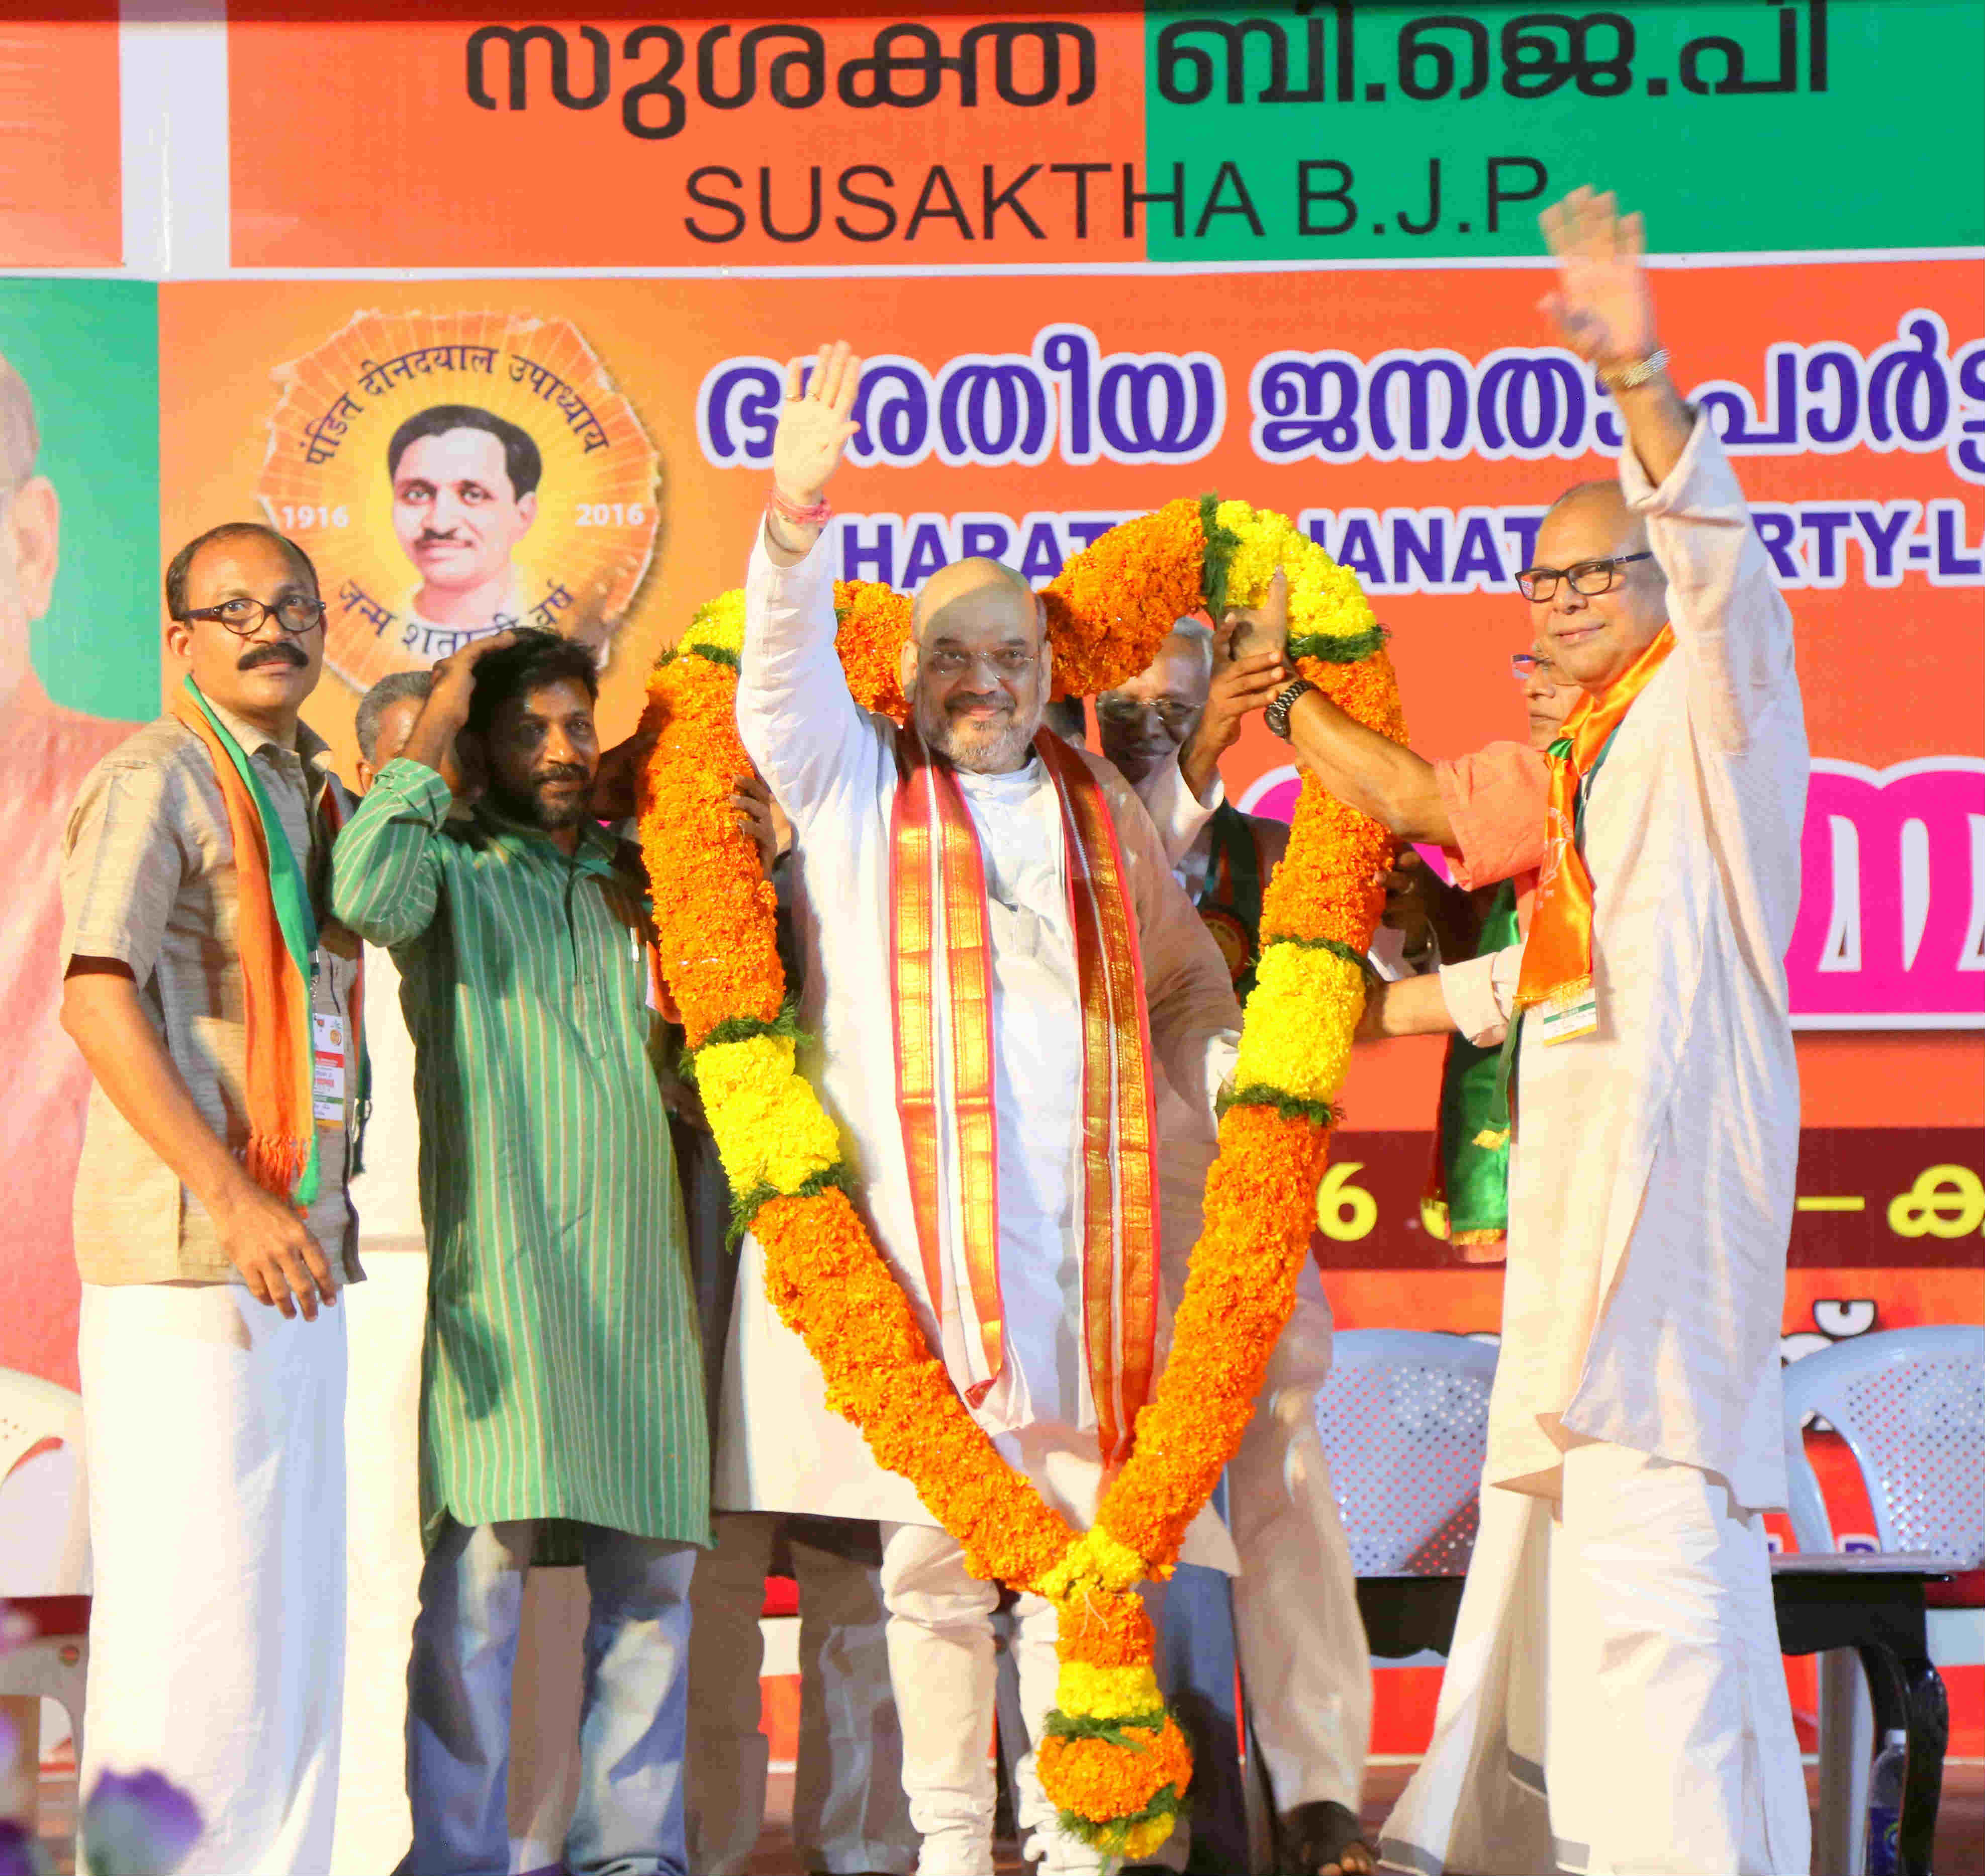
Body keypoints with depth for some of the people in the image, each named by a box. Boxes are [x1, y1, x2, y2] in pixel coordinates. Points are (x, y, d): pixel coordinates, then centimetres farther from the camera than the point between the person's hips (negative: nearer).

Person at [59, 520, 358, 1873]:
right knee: (188, 1599, -8)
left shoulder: (316, 795, 19)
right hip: (186, 1258, -9)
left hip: (299, 1261, 9)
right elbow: (97, 997, -19)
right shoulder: (157, 780, -7)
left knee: (296, 1605, 13)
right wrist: (235, 1200, -26)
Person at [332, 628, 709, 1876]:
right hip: (503, 1271, -5)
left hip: (642, 1271, 5)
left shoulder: (631, 883, 21)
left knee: (654, 1575, 4)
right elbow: (368, 896, -18)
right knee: (482, 1564, -10)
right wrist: (428, 738, -6)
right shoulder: (455, 867, 5)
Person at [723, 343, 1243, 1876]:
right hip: (914, 1215, -2)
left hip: (1078, 1218, 2)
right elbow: (782, 675, -10)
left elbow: (1185, 990, 25)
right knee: (931, 1537, 0)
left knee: (1085, 1527, 1)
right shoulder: (855, 786, 9)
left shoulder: (1106, 812, 18)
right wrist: (799, 512, -27)